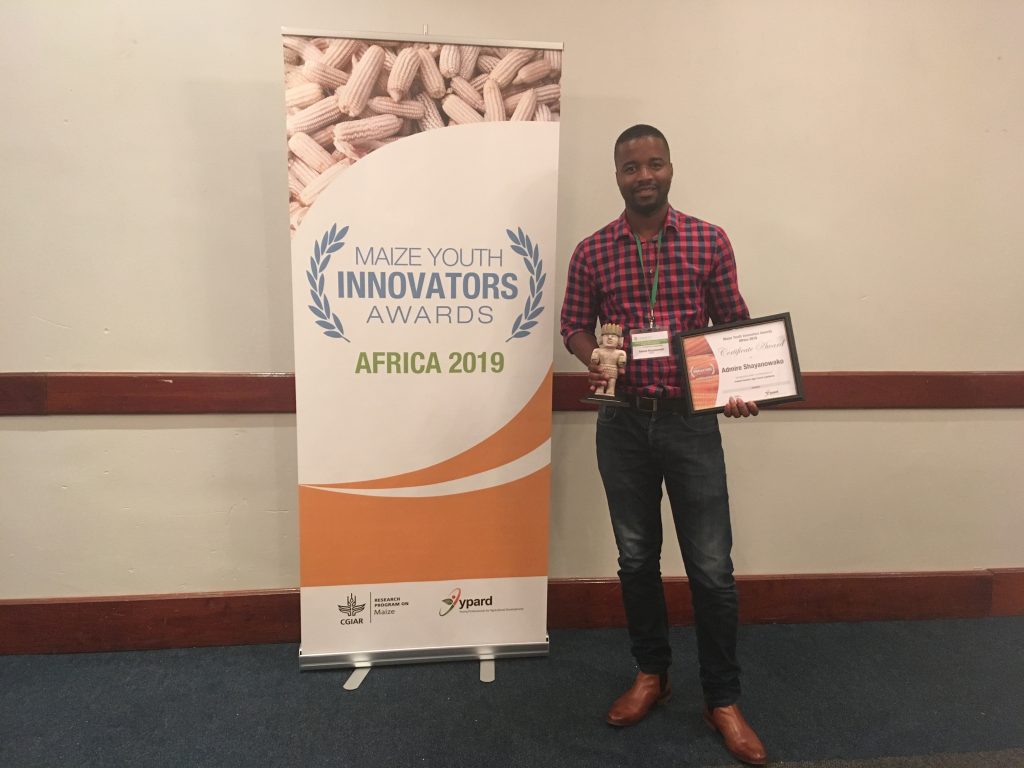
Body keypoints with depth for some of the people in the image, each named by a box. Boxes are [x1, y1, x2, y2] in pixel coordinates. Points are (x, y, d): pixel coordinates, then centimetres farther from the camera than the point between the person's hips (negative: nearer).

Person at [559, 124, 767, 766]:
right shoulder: (592, 251, 3)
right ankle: (652, 675, 35)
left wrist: (739, 387, -13)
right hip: (623, 423, 2)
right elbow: (575, 324, 9)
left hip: (691, 420, -1)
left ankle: (723, 699, 23)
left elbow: (735, 323, 4)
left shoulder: (709, 241, 0)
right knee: (636, 558, 14)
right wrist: (593, 360, -13)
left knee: (711, 565, 3)